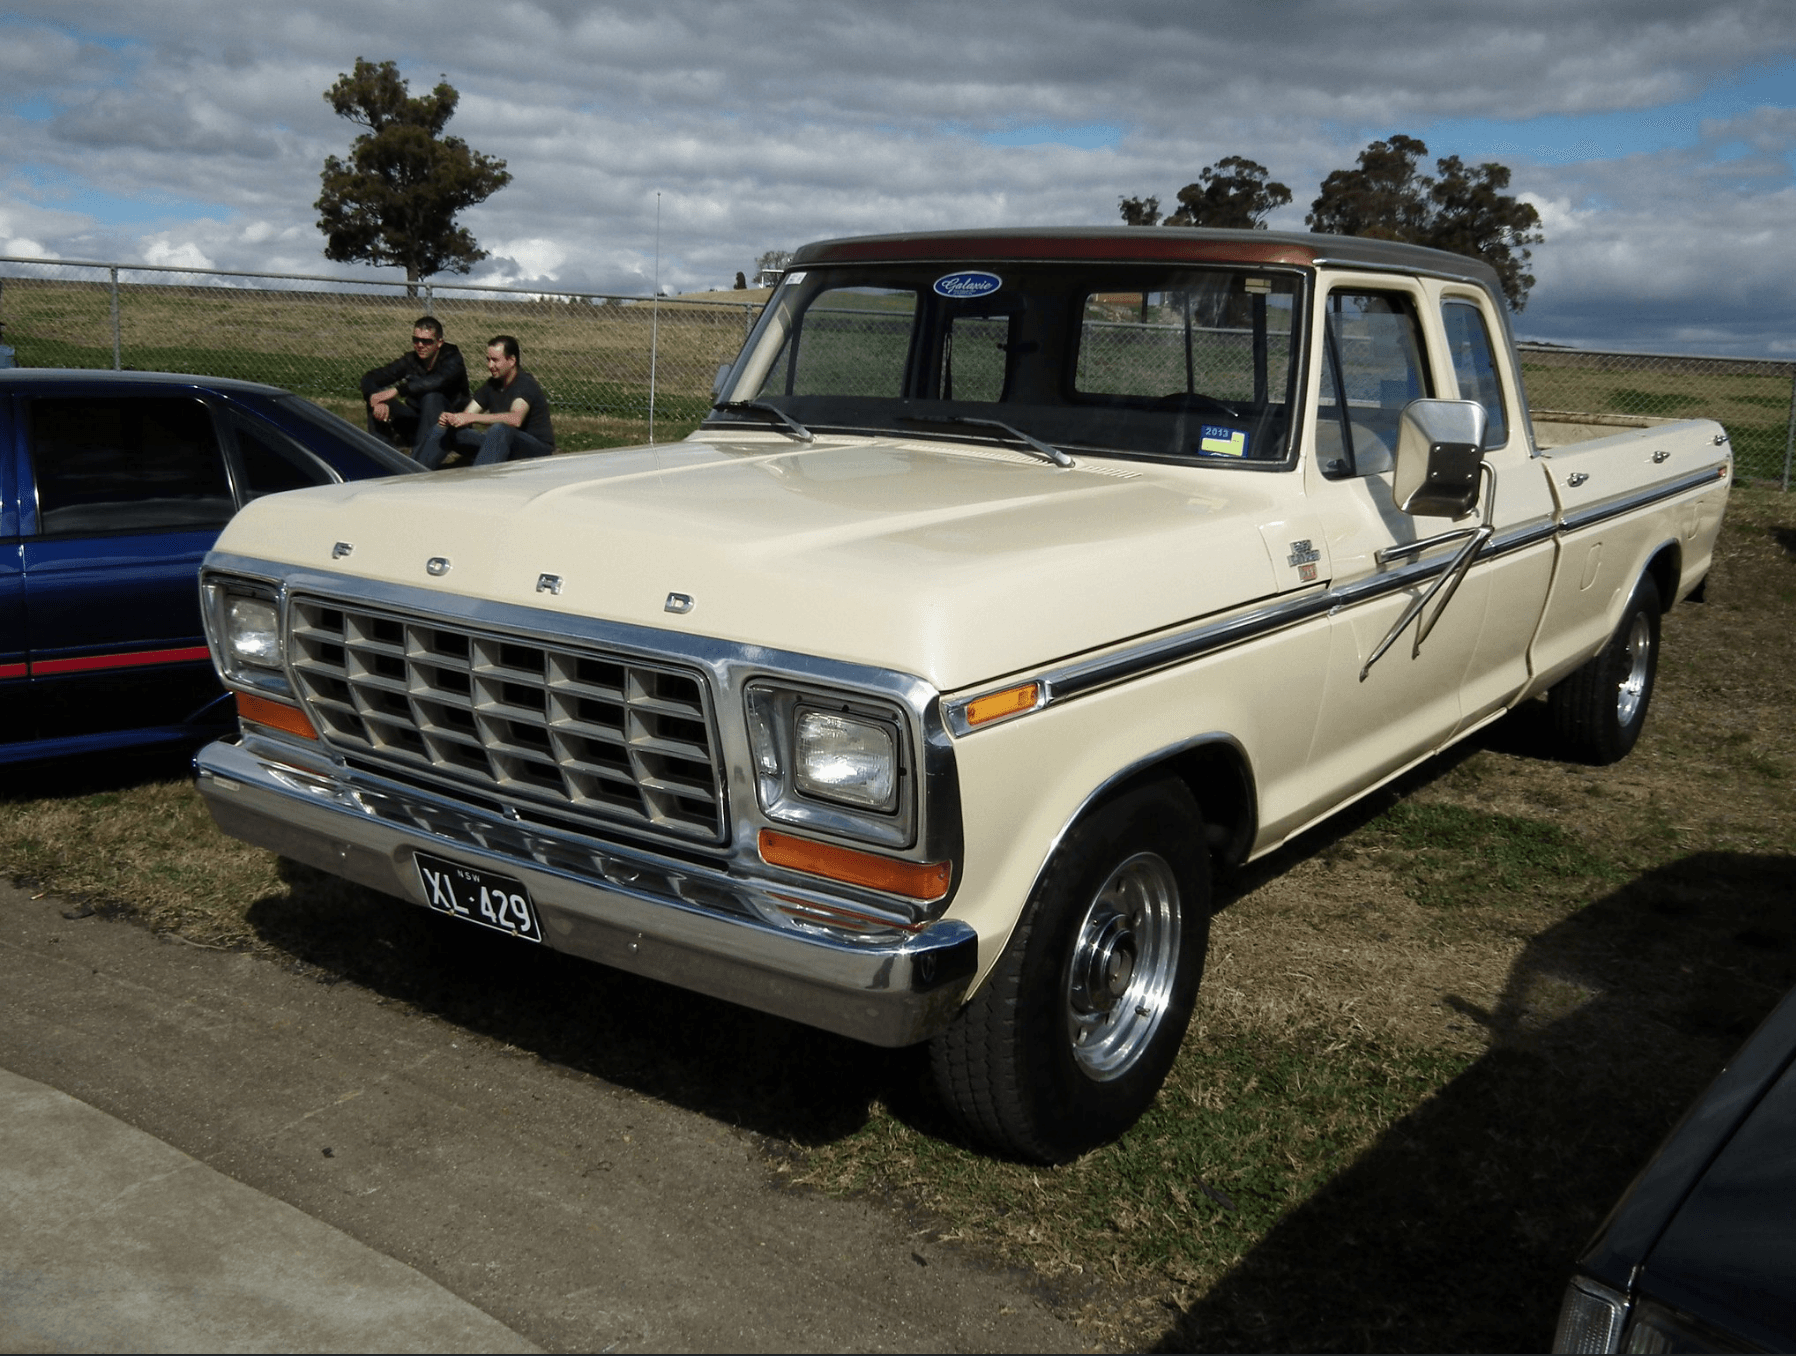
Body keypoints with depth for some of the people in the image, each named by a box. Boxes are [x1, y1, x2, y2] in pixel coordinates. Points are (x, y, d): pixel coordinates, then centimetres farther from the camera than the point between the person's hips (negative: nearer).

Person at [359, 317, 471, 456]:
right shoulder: (410, 360, -1)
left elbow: (438, 381, -37)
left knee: (431, 396, -33)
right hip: (417, 426, 5)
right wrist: (377, 401, -29)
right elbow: (369, 379, -5)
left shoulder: (452, 359, -13)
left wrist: (398, 390, -41)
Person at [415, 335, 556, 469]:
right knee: (442, 430, 1)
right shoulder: (492, 384, 9)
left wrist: (472, 418, -39)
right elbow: (465, 417, 6)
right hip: (502, 445, 8)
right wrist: (449, 419, -18)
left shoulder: (525, 384, -17)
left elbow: (516, 419, -36)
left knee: (499, 429, -40)